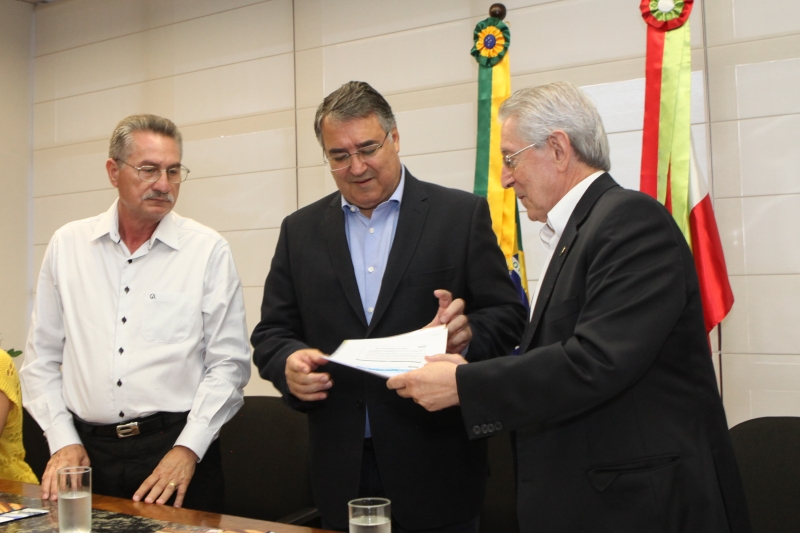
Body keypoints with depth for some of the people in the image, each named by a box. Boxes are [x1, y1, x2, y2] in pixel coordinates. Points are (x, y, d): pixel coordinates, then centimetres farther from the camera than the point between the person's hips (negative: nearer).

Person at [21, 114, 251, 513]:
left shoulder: (209, 251, -4)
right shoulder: (67, 245, 4)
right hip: (88, 452, 2)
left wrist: (188, 448, -11)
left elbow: (228, 363, -4)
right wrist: (62, 440, 0)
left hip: (178, 447, -2)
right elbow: (42, 358, 8)